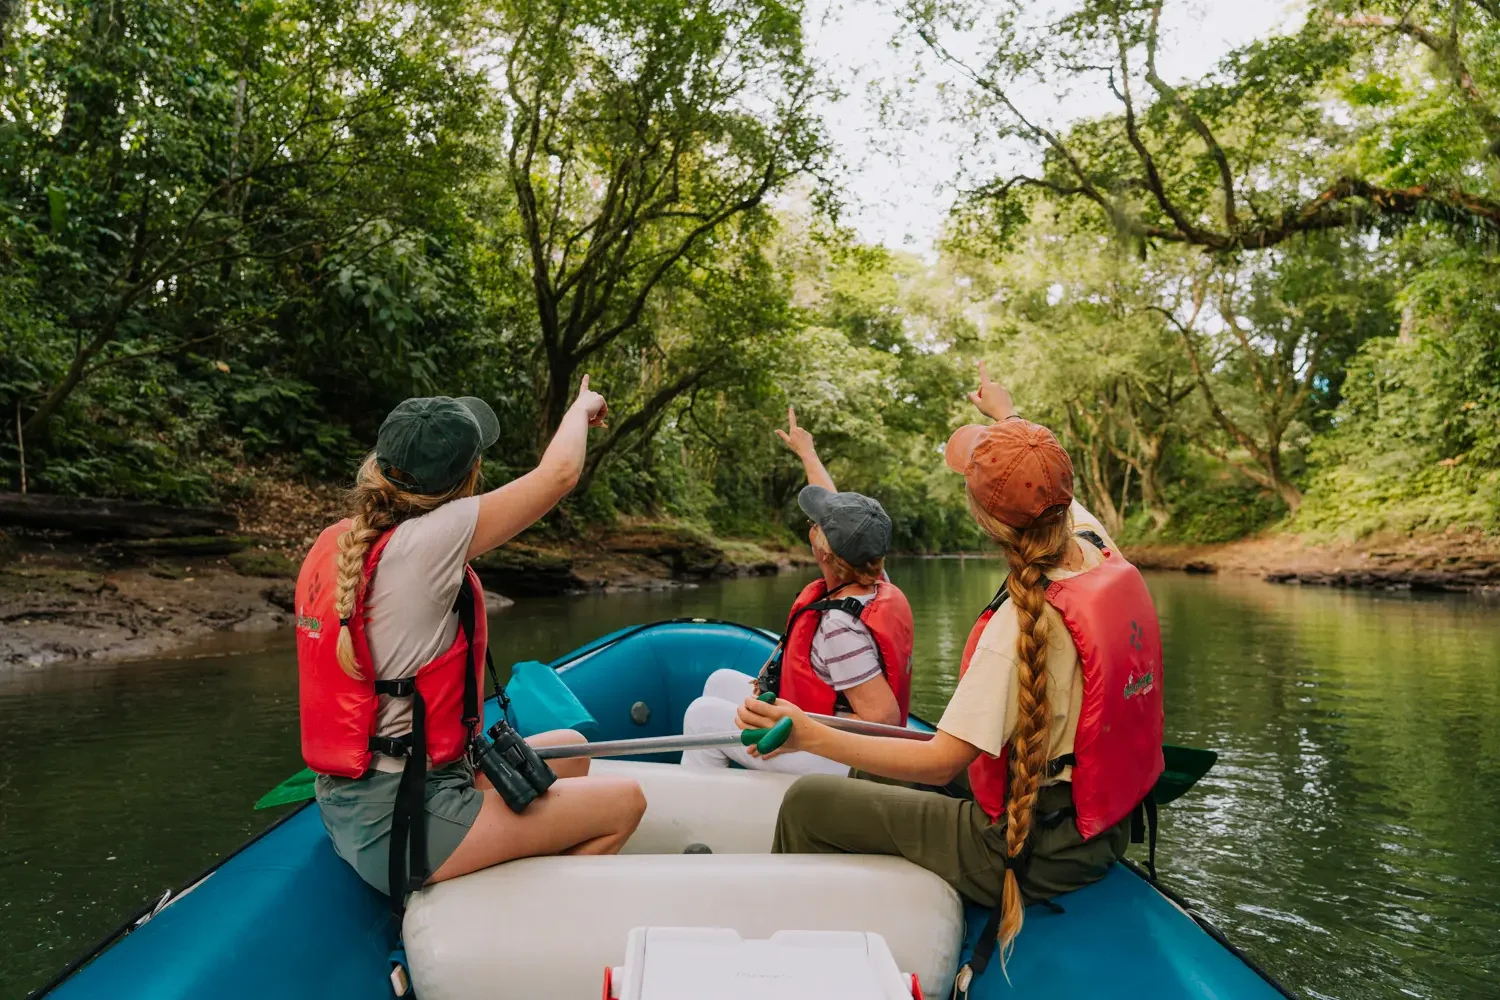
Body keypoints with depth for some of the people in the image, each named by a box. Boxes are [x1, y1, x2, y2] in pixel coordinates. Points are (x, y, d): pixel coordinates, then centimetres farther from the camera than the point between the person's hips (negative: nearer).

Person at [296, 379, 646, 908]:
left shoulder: (335, 542, -1)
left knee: (569, 748, 21)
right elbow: (559, 473, -13)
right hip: (399, 822, -9)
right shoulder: (424, 543, -22)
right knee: (624, 803, 0)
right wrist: (582, 407, 4)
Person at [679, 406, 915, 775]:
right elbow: (839, 510, 9)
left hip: (836, 759, -9)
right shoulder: (878, 584, -6)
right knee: (722, 681, 18)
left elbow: (883, 719, -32)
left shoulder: (840, 625, -32)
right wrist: (806, 451, 22)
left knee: (703, 715, -2)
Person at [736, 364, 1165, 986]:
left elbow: (941, 761, -26)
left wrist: (811, 736, -28)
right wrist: (1009, 416, 33)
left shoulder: (1023, 622, -30)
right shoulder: (1103, 553, -7)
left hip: (1030, 855, -9)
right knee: (876, 775, 25)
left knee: (807, 803, 0)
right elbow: (1050, 485, 16)